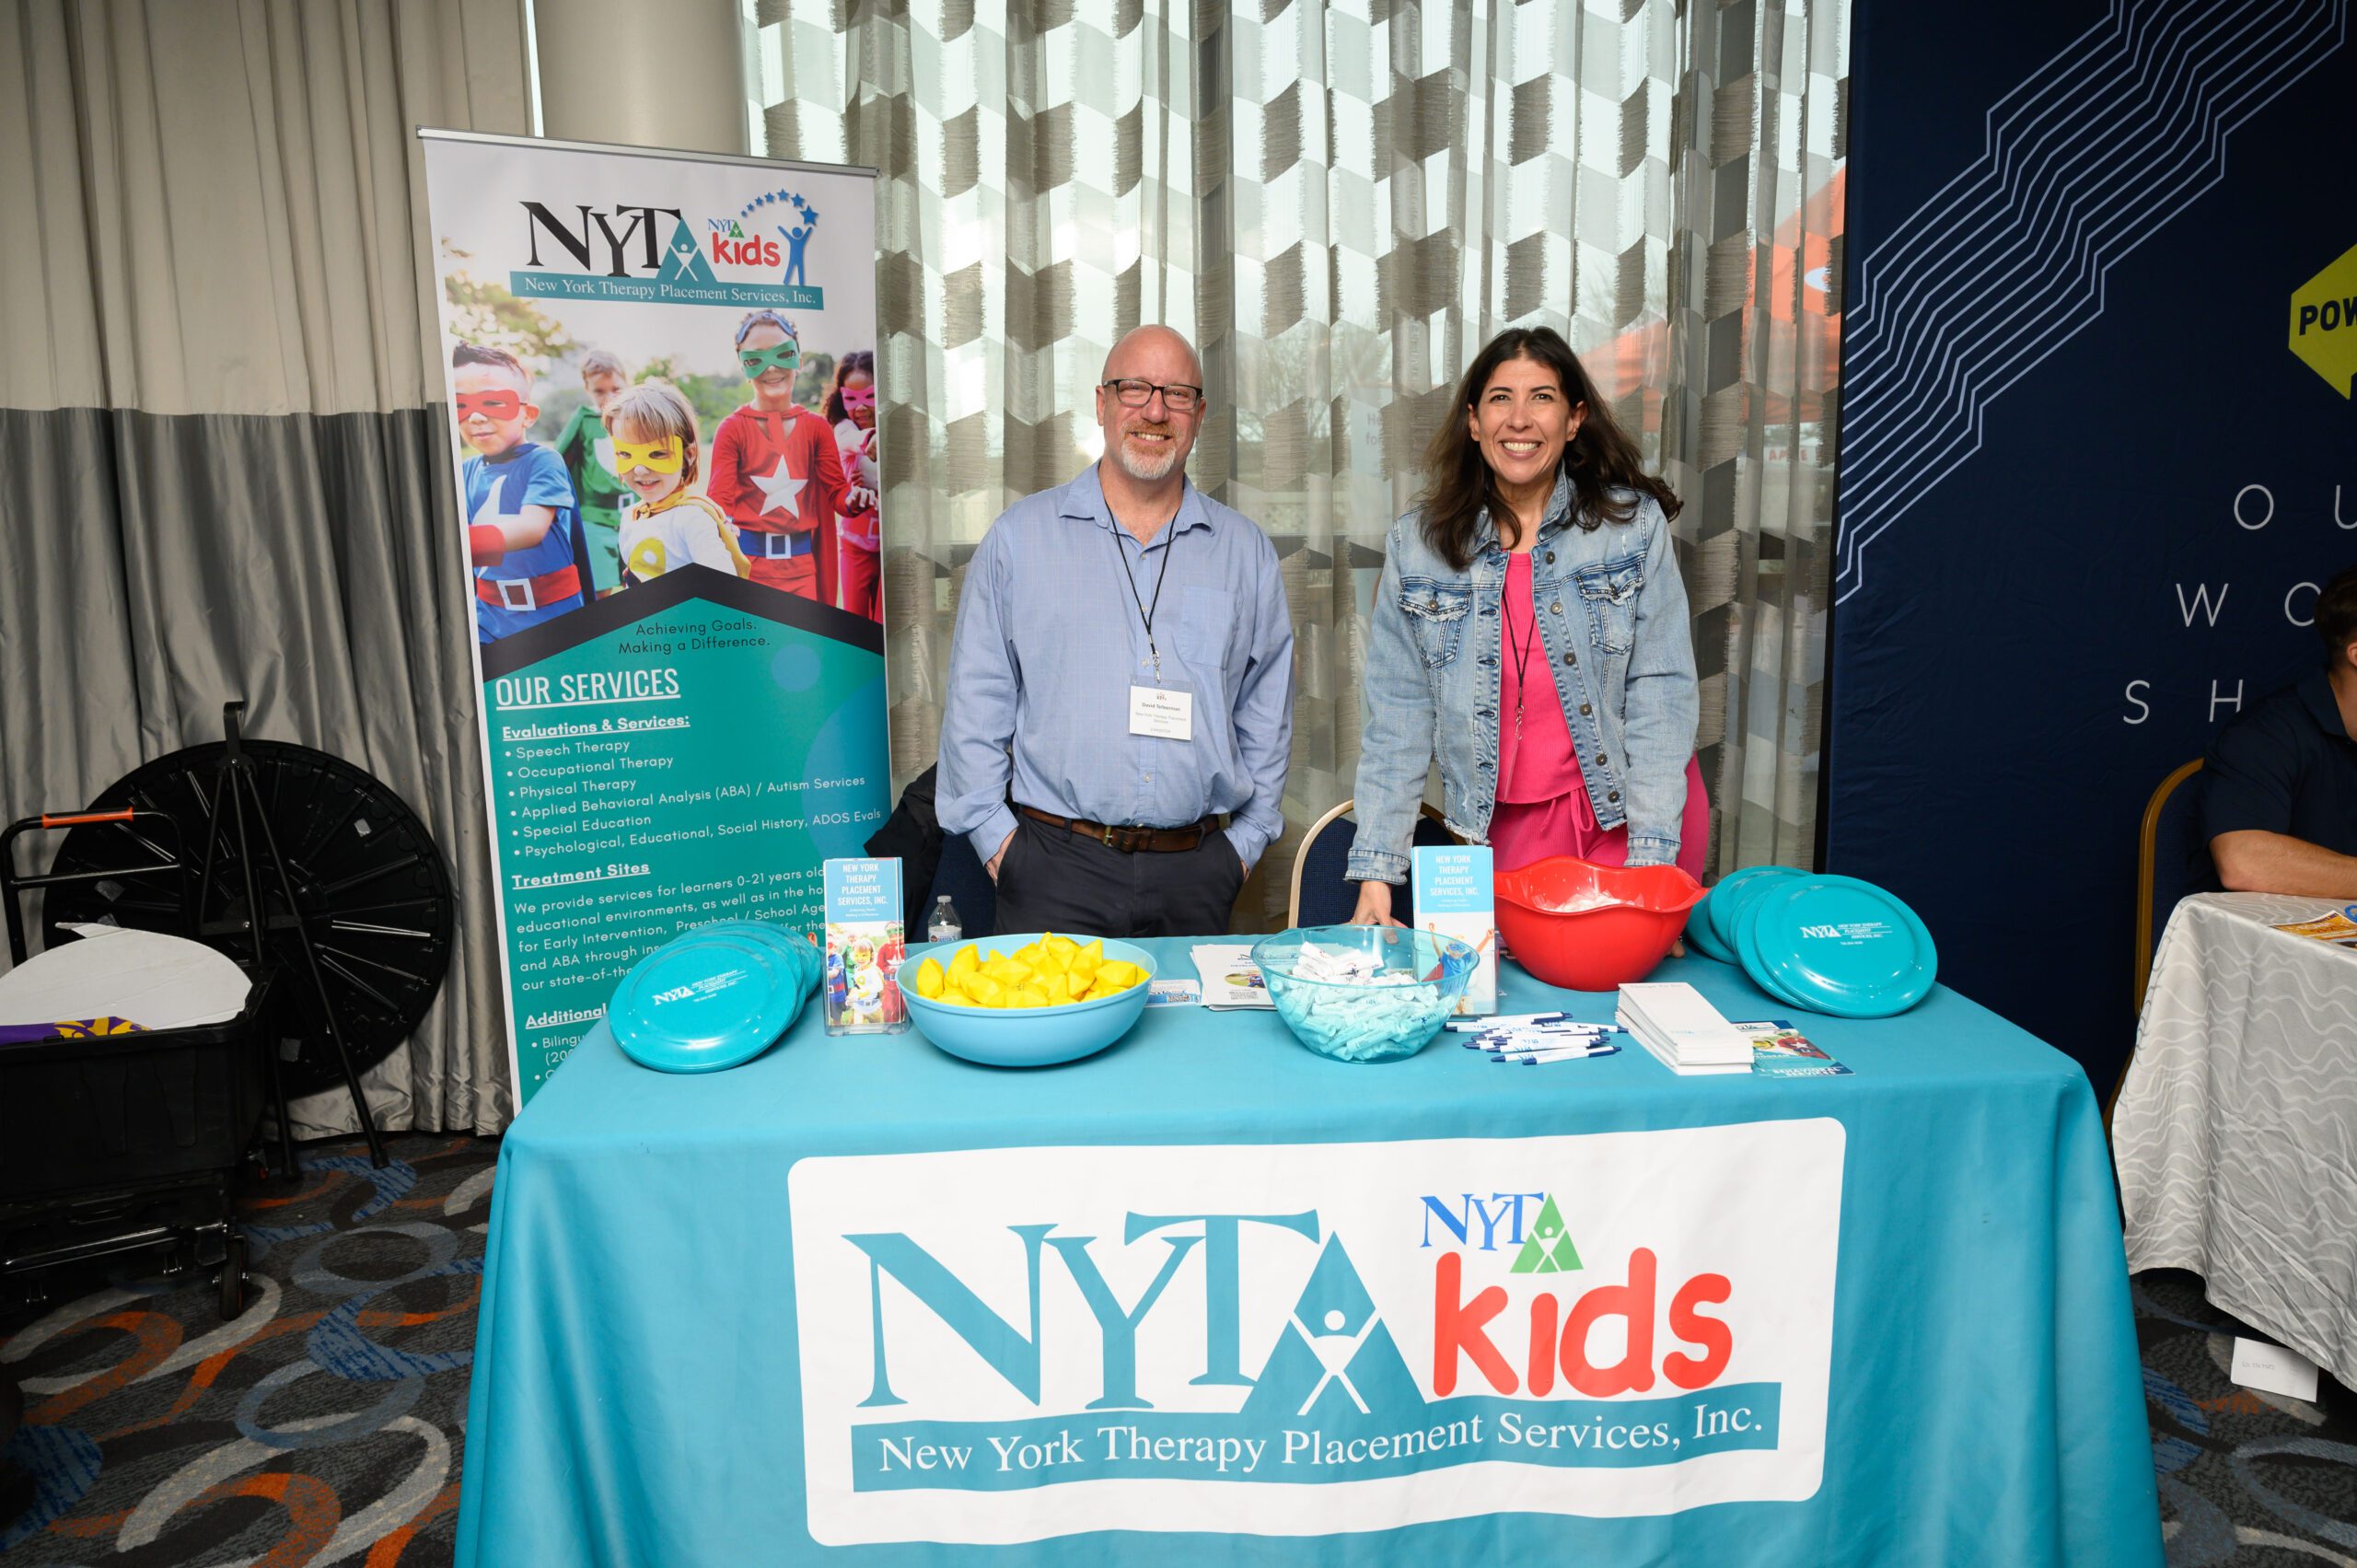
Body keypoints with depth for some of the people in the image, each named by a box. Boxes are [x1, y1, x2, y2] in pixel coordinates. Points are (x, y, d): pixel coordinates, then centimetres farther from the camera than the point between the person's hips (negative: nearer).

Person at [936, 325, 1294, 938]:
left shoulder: (1245, 550, 10)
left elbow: (1267, 709, 14)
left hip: (1197, 871, 2)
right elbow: (976, 702, 4)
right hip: (1056, 865, -2)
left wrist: (1247, 836, 8)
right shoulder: (1020, 536, 5)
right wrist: (994, 834, -2)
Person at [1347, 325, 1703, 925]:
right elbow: (1398, 711, -2)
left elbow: (1660, 691, -7)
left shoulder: (1635, 523, -3)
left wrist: (1650, 857, -15)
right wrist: (1375, 872, -8)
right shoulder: (1416, 545, -1)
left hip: (1625, 812, 0)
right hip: (1509, 826, 1)